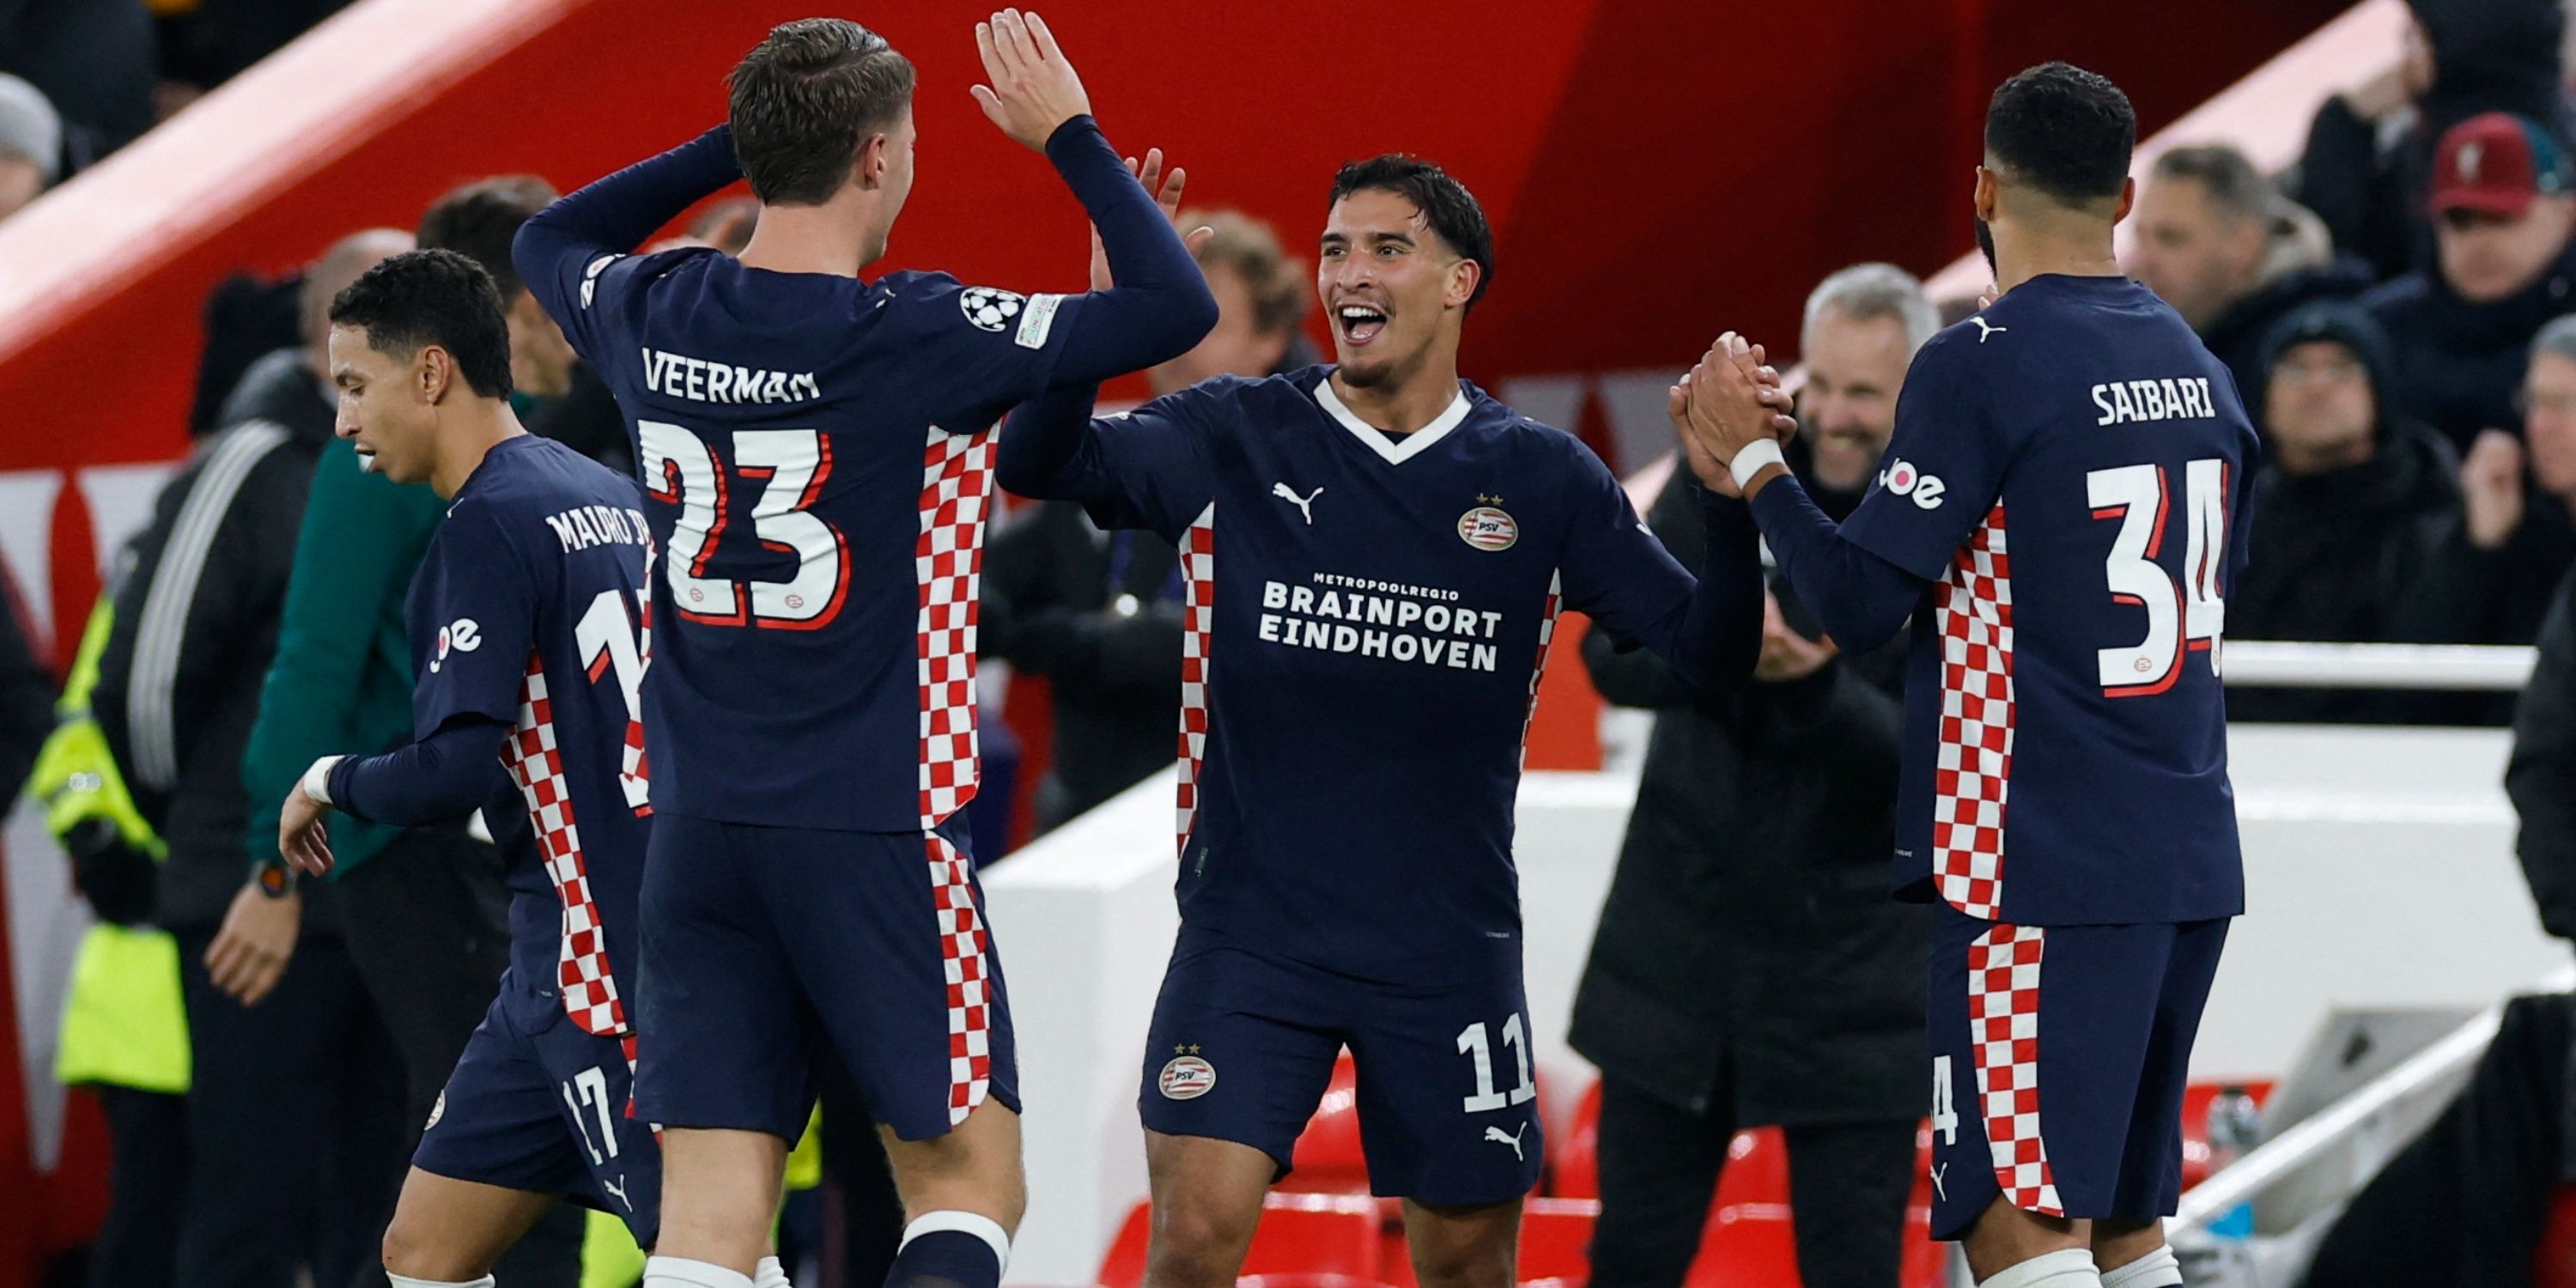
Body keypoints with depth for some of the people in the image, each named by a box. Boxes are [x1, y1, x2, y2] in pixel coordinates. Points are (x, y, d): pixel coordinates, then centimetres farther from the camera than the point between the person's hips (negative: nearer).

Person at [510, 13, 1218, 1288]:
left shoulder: (654, 317, 2)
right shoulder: (915, 336, -14)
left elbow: (547, 239, 26)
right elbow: (1176, 309, -11)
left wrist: (740, 141, 22)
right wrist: (1069, 135, 1)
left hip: (697, 834, 5)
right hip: (878, 834, -5)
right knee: (967, 1181, 5)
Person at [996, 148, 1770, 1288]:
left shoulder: (1540, 480, 3)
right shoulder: (1233, 443, -1)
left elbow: (1711, 656, 1)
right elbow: (1038, 463, -16)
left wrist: (1731, 494, -17)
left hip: (1450, 946, 2)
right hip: (1251, 927, -2)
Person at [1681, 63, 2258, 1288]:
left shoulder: (1978, 366, -11)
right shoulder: (2196, 364, 11)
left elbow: (1859, 603, -13)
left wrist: (1749, 456, 0)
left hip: (2038, 868, -8)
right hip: (2189, 862, 8)